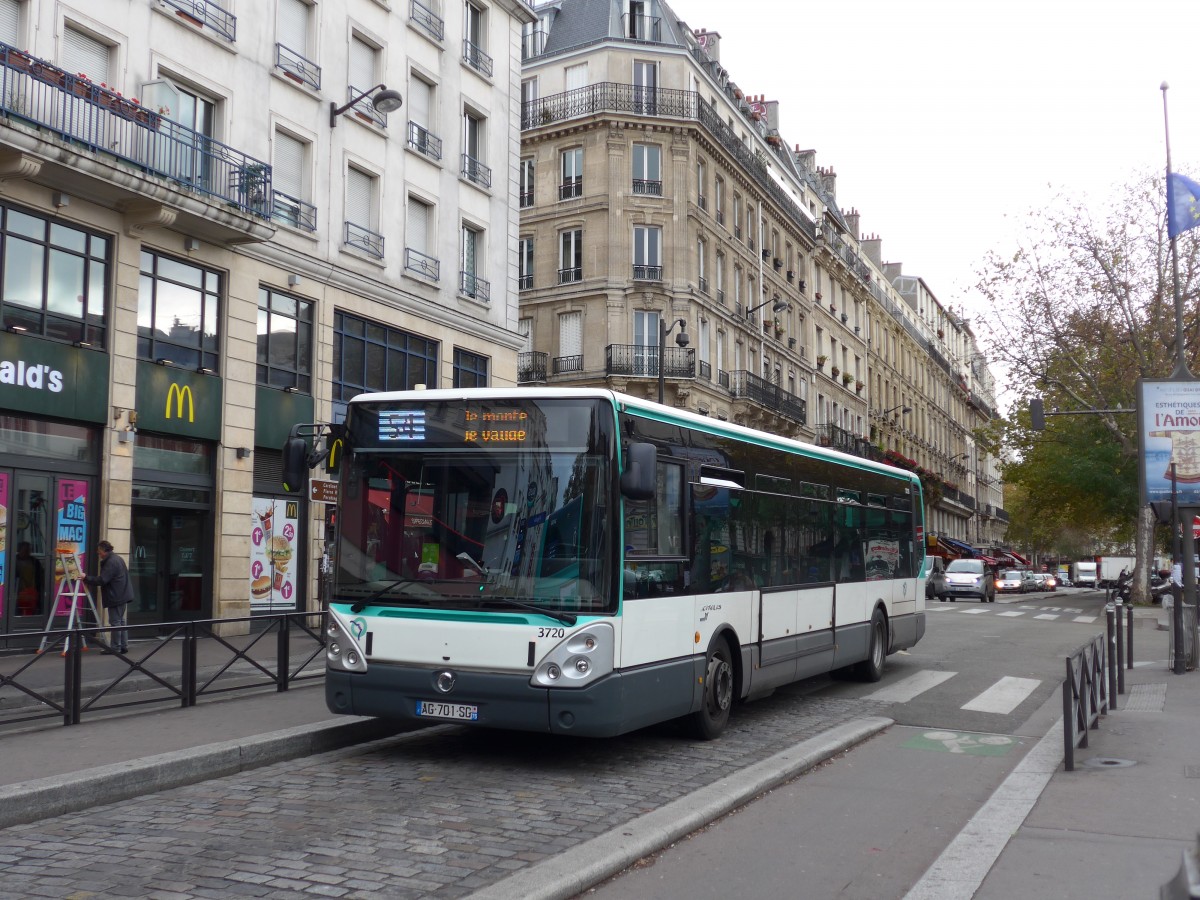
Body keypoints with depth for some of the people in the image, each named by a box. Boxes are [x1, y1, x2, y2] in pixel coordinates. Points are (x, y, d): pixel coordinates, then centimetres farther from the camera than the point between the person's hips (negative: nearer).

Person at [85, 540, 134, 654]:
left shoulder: (111, 563, -17)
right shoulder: (118, 559, 16)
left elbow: (102, 580, -21)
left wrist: (86, 578, -14)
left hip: (116, 597, -11)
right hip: (123, 595, 11)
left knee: (115, 622, -5)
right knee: (121, 621, 15)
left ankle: (116, 648, -1)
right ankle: (123, 646, 19)